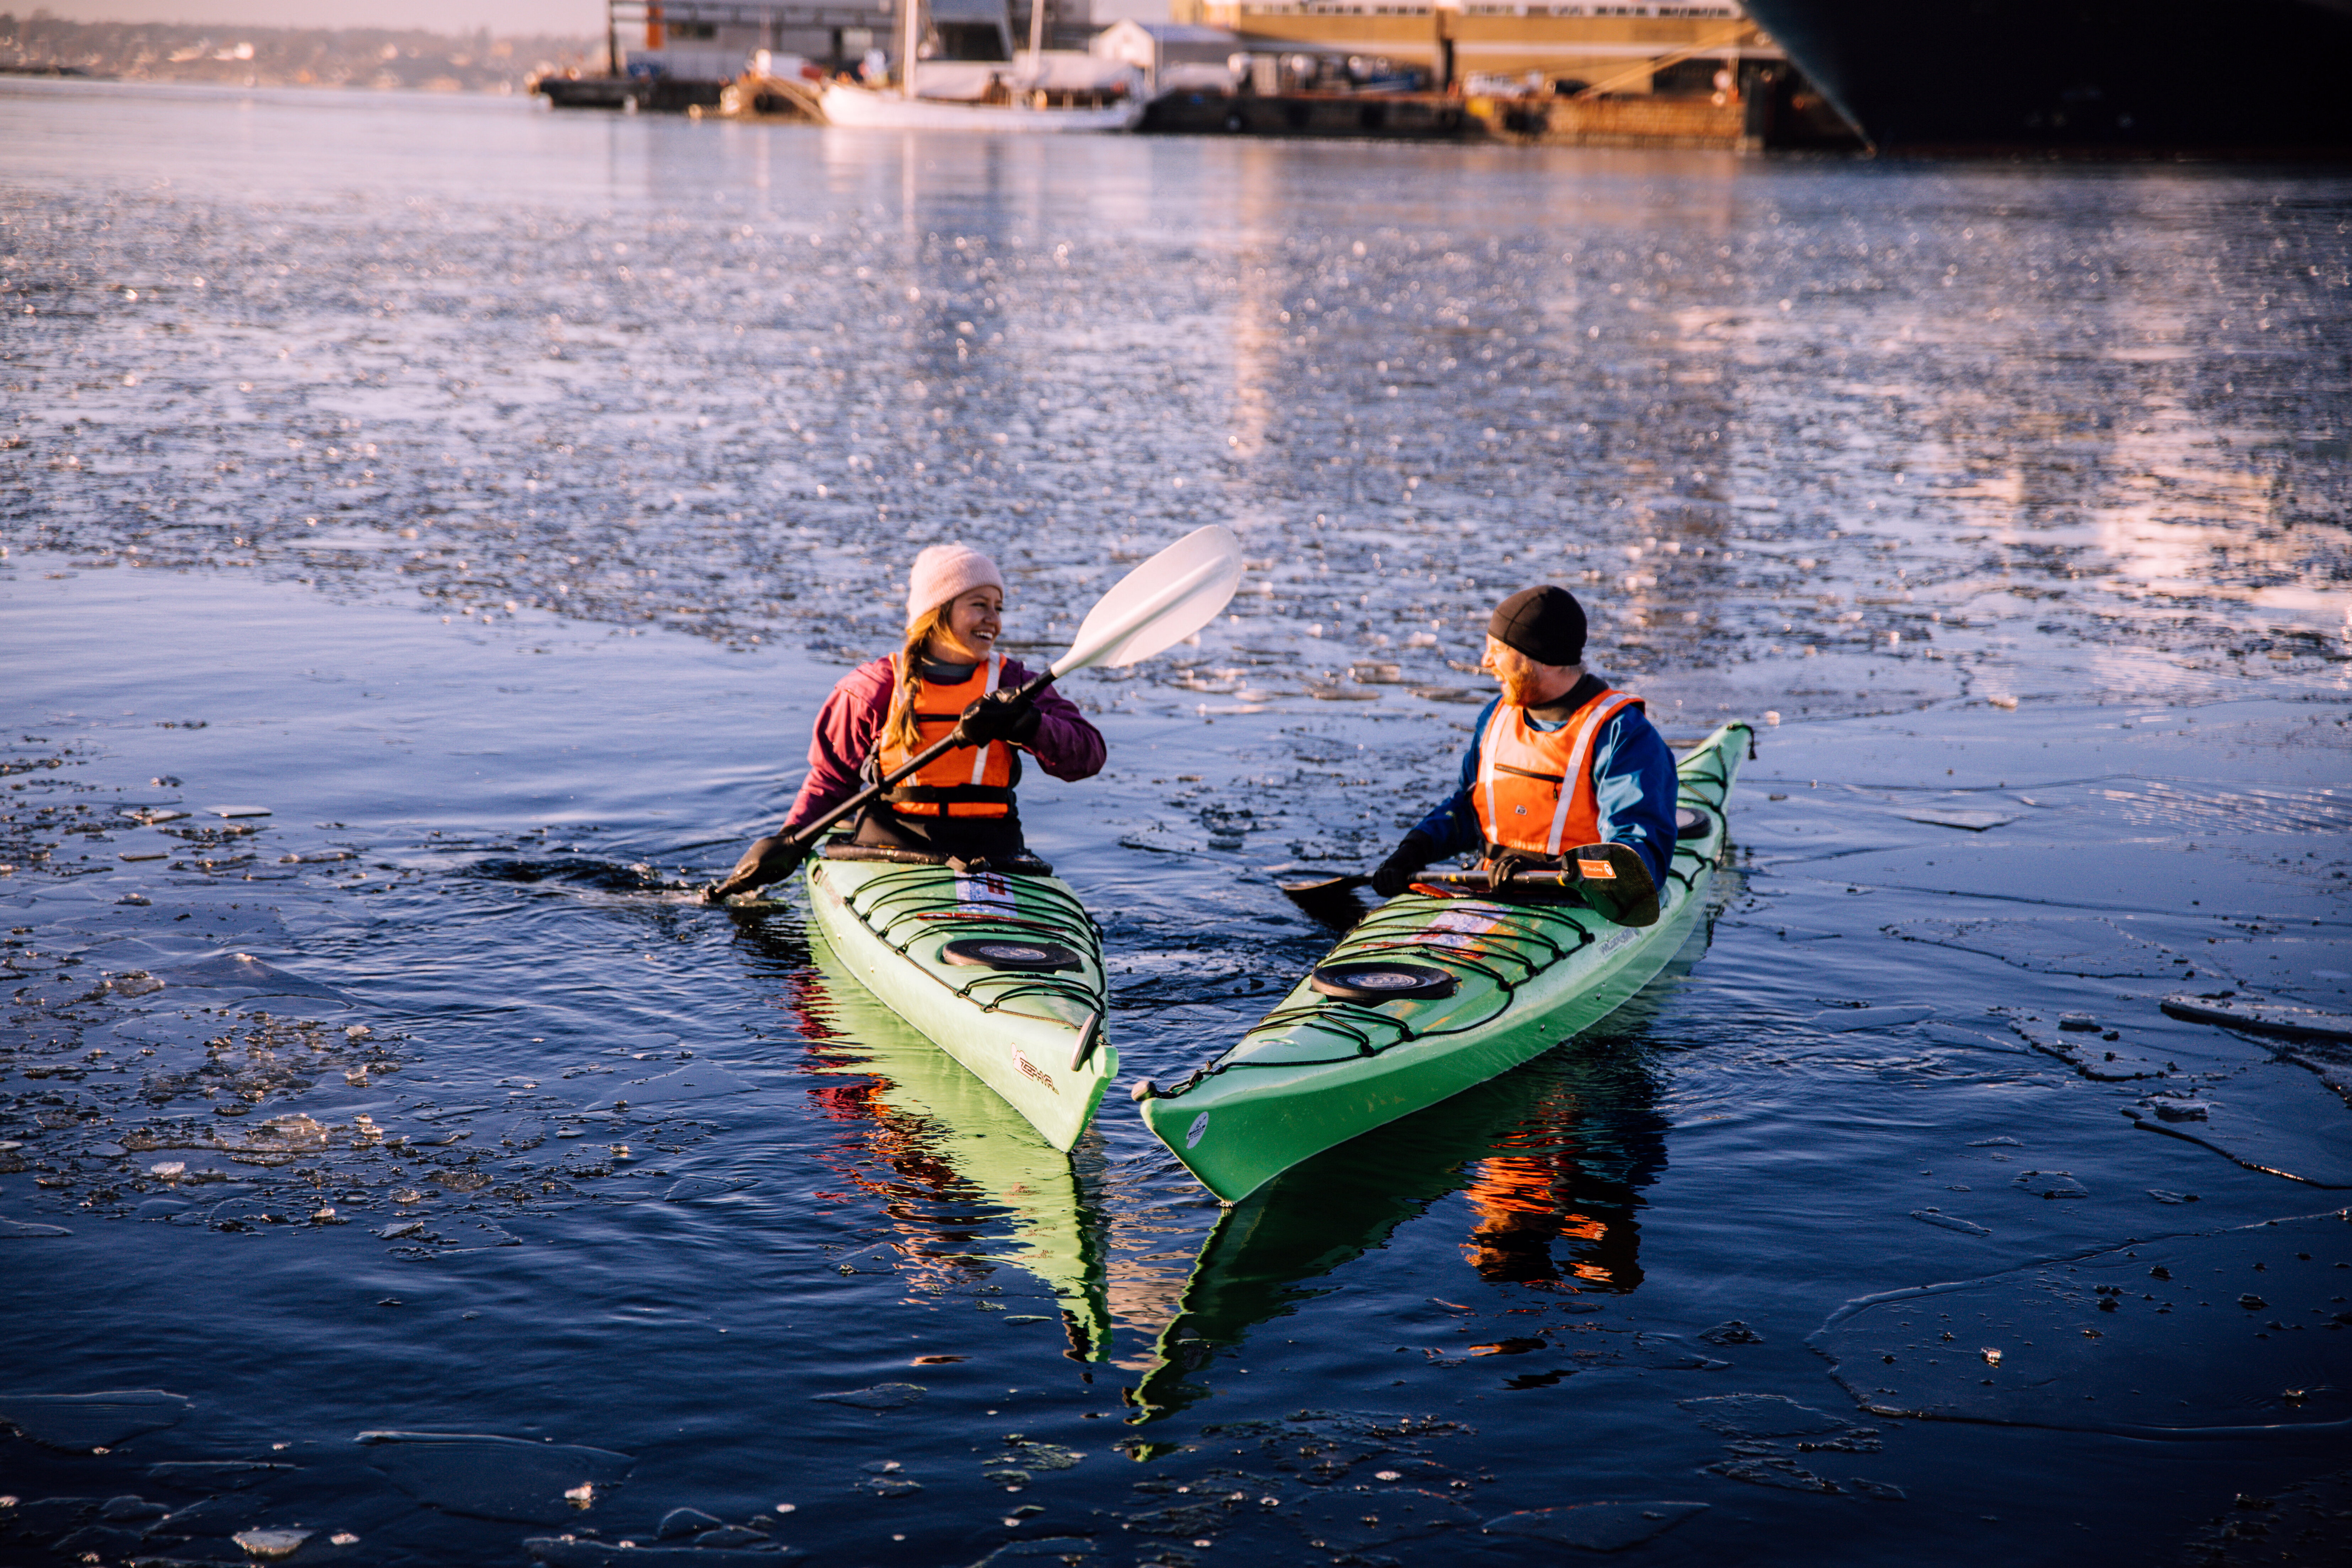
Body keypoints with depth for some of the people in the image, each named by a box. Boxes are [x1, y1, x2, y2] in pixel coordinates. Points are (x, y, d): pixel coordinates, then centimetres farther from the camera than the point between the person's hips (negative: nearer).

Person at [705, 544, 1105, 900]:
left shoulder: (1010, 684, 10)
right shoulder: (877, 687, 7)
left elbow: (1089, 754, 0)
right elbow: (832, 774, 16)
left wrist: (1023, 725, -18)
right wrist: (790, 842, 4)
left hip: (992, 857, 2)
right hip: (891, 851, -2)